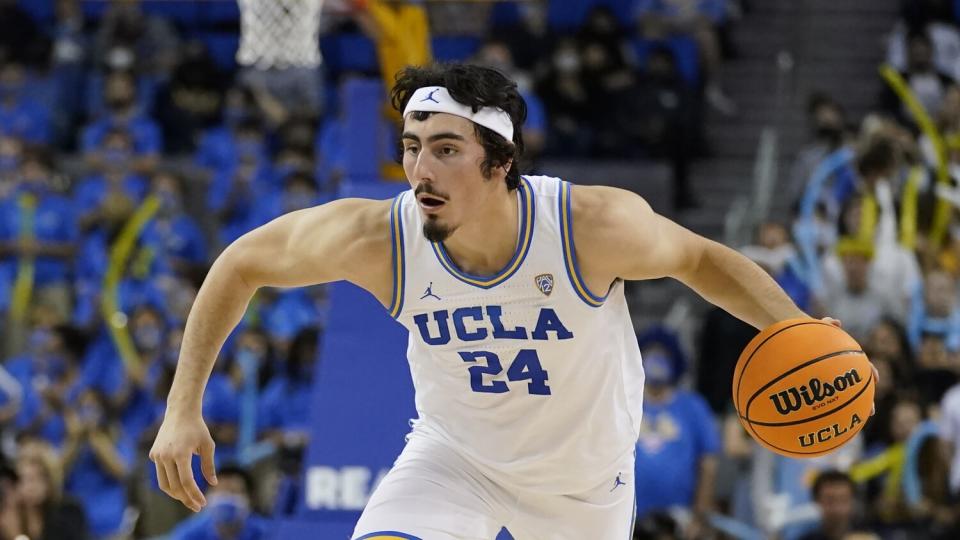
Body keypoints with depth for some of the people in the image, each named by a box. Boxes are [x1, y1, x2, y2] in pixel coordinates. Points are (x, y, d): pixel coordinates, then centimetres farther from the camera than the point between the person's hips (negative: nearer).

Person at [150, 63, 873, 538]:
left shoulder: (596, 226, -31)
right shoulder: (373, 239, -28)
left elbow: (700, 259, -11)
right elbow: (243, 264, -10)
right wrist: (183, 408, -14)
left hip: (584, 477, 0)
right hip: (455, 455, 0)